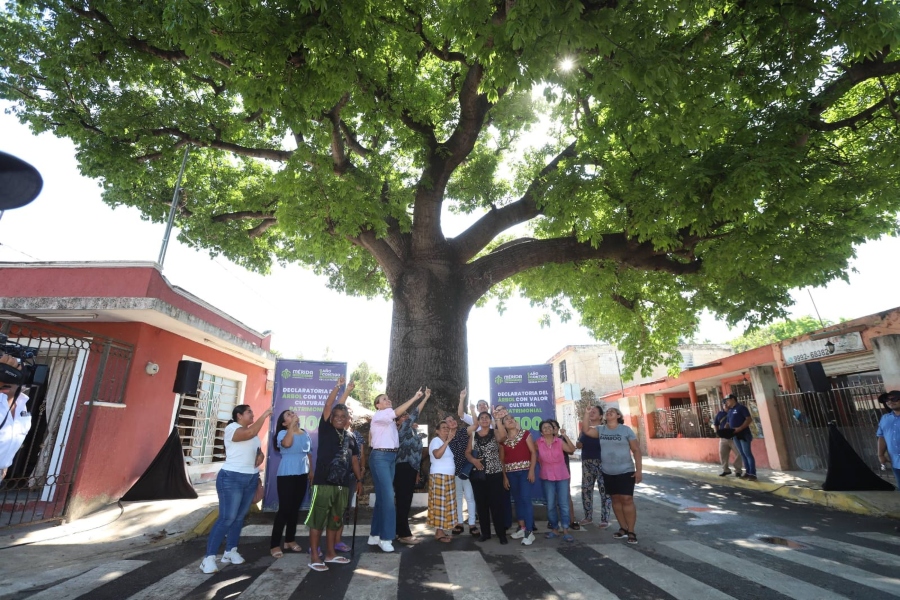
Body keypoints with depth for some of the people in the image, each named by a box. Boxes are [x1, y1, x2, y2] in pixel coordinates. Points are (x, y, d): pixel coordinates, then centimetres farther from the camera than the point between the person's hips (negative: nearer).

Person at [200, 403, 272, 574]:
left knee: (240, 517, 12)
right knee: (227, 518, -8)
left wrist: (260, 456, -1)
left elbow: (258, 450, 21)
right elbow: (250, 433, -31)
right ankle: (209, 558, 0)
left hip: (251, 479, 8)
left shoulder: (252, 431, 13)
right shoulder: (232, 428, -11)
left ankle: (230, 552, 22)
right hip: (232, 478, -8)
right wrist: (264, 416, -26)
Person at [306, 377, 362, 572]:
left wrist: (359, 479, 17)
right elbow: (327, 406, -13)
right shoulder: (325, 429, -3)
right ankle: (314, 557, 12)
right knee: (317, 520, 1)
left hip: (342, 485, 5)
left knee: (334, 520, 15)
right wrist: (338, 386, -13)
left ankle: (330, 554, 27)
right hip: (323, 483, -5)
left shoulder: (350, 437, 11)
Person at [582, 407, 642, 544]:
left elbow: (636, 450, -5)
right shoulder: (601, 429, 2)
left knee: (627, 499, -6)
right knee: (616, 499, 10)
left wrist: (638, 470, -10)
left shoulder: (626, 429, -7)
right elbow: (586, 430, -10)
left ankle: (631, 531, 4)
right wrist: (586, 413, -14)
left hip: (626, 471, -4)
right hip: (608, 473, 4)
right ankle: (623, 528, 20)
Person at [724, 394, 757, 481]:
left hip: (744, 434, -8)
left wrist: (740, 428, -22)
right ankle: (747, 472, 15)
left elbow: (749, 419, -15)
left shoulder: (741, 407, -6)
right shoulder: (730, 411, 17)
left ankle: (753, 474, -4)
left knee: (748, 453, -7)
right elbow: (729, 423, 21)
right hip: (735, 435, 8)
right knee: (743, 454, 10)